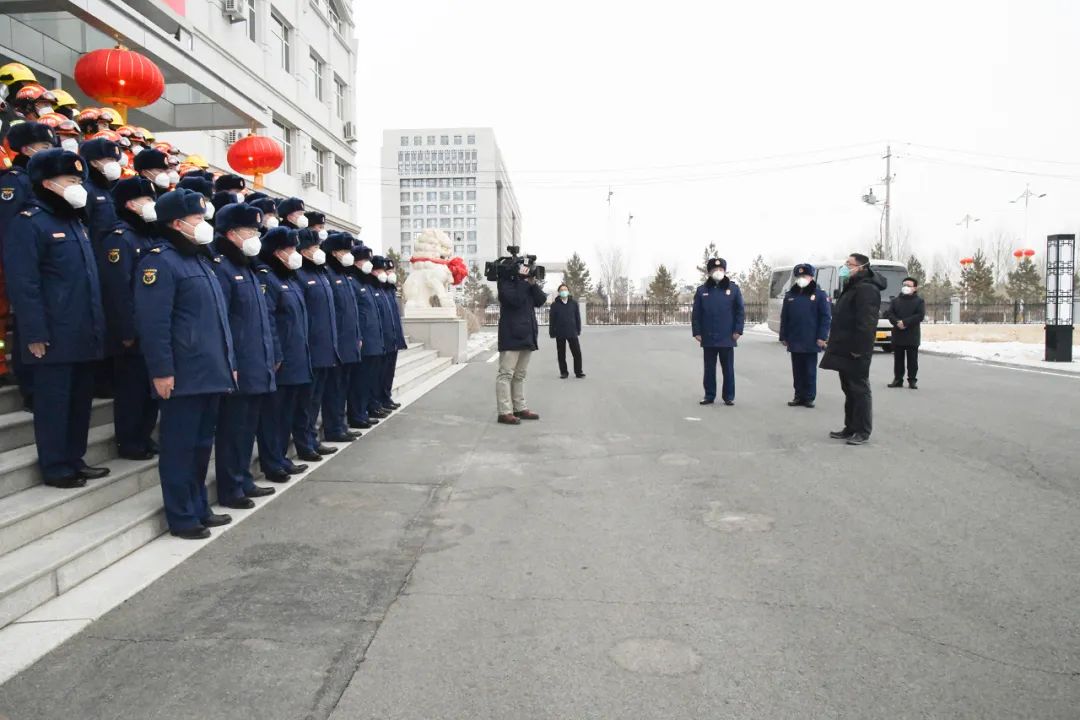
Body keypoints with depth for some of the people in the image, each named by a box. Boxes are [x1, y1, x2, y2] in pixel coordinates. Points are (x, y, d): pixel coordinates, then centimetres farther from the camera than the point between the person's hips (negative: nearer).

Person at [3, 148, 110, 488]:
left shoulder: (75, 222, 18)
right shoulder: (28, 223, -9)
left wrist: (98, 325, 17)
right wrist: (35, 333, -19)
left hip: (84, 334, 8)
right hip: (55, 336, -8)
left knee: (81, 398, 14)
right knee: (54, 402, 1)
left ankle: (74, 459, 25)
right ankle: (55, 467, 11)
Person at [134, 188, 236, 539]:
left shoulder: (201, 260, 19)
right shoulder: (160, 261, -10)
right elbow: (153, 322, -17)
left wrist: (228, 363, 19)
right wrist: (162, 371, -21)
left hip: (211, 374, 9)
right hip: (184, 376, -9)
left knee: (202, 444, 16)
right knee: (180, 447, 0)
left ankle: (199, 508, 27)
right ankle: (182, 517, 9)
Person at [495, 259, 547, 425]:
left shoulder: (527, 282, 18)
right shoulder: (506, 281, -5)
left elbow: (541, 300, 8)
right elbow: (516, 300, -20)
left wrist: (533, 284, -5)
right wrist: (522, 281, -14)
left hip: (526, 334, 8)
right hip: (511, 335, -8)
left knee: (520, 374, 12)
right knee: (506, 373, -8)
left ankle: (520, 408, 18)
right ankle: (505, 412, -9)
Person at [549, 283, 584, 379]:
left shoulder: (574, 303, 4)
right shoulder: (555, 304, 0)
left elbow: (578, 317, 7)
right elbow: (551, 319, 0)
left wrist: (578, 330, 4)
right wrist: (552, 332, -4)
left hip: (572, 332, 1)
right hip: (560, 334, 0)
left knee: (577, 353, -2)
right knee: (561, 354, 6)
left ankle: (578, 371, 9)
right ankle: (563, 372, 15)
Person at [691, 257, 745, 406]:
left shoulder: (733, 289, 2)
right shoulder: (702, 290, 4)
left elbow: (740, 311, 1)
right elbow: (696, 314, 5)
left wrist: (738, 330, -5)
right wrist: (696, 332, -1)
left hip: (727, 337, -1)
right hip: (708, 337, 1)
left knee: (728, 368, 5)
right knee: (709, 368, 8)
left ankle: (729, 396, 14)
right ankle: (709, 396, 16)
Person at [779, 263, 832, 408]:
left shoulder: (820, 295, -2)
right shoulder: (790, 295, 10)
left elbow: (826, 317, -5)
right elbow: (784, 317, 11)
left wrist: (822, 337, -11)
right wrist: (783, 336, 6)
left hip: (811, 342, -4)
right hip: (794, 341, 4)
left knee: (810, 371, 3)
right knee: (797, 371, 9)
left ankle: (809, 397, 10)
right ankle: (799, 396, 16)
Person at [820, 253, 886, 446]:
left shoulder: (866, 289, -15)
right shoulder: (852, 287, 20)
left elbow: (866, 323, -23)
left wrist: (859, 348, -25)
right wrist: (836, 345, 21)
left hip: (855, 352, -11)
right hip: (845, 350, 11)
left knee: (859, 389, -4)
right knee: (849, 389, 14)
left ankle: (863, 431, 2)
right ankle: (851, 428, 22)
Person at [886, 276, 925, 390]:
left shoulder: (919, 301, 3)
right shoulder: (895, 300, 12)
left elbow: (920, 316, -9)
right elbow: (889, 313, 1)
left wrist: (905, 322, -18)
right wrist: (897, 322, -17)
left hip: (912, 336, -3)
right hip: (897, 335, 3)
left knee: (912, 359, 1)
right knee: (898, 359, 7)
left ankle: (912, 380, 6)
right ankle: (898, 379, 12)